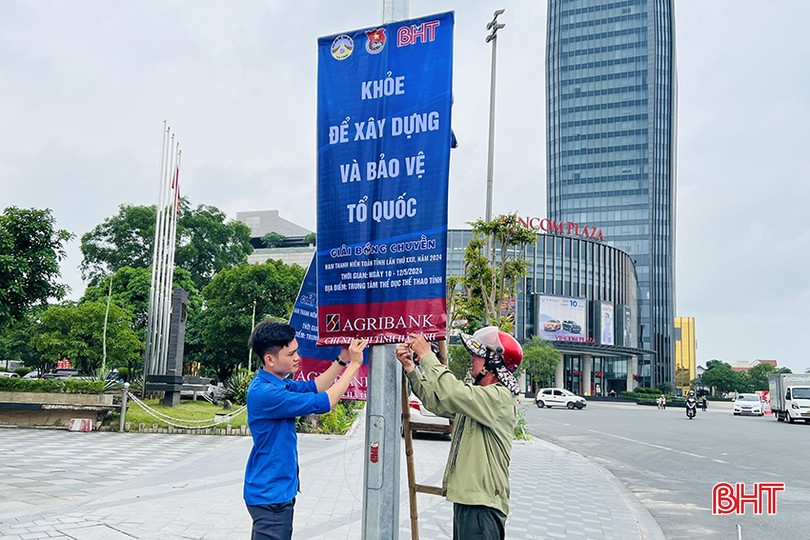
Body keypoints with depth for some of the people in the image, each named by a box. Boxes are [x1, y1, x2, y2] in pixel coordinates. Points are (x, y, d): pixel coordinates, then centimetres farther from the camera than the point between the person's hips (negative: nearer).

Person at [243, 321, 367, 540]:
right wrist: (354, 365, -17)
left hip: (278, 488, 10)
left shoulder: (275, 383, 4)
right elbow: (322, 402, -24)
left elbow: (312, 387, 14)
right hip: (270, 494, -10)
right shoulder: (265, 392, -26)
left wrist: (342, 360, 1)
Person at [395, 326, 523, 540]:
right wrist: (410, 366, 4)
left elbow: (452, 392, -29)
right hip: (465, 498, 9)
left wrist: (426, 355, -17)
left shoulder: (500, 397, -16)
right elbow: (436, 402, 13)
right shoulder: (475, 393, 15)